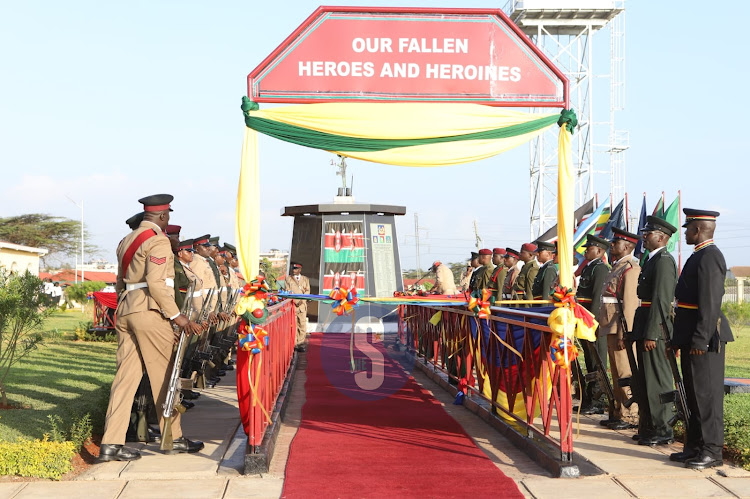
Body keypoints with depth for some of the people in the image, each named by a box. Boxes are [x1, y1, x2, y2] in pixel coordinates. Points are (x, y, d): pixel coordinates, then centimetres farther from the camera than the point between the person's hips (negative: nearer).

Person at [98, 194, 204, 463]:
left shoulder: (126, 241, 18)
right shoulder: (158, 241, -9)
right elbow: (155, 283, -19)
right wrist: (176, 315, -15)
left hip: (125, 311, 8)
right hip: (149, 312, -8)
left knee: (125, 376, 5)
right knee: (164, 375, 3)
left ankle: (111, 443, 1)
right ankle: (173, 437, 12)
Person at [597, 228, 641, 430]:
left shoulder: (631, 268, -13)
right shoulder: (616, 267, 18)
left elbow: (630, 302, -19)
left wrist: (625, 332, -23)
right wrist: (599, 323, 20)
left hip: (621, 328, -10)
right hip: (611, 327, 10)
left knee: (625, 373, -6)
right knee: (617, 373, 14)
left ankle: (630, 416, -1)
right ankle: (619, 413, 21)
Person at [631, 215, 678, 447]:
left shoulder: (664, 261, -14)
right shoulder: (652, 260, 17)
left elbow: (661, 300, -20)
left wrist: (651, 334, -23)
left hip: (655, 328, -10)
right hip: (646, 327, 10)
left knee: (657, 380, -5)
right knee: (646, 380, 15)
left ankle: (662, 431, 2)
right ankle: (649, 427, 23)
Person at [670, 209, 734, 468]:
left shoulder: (710, 256, -15)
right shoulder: (699, 255, 17)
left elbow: (710, 302, -21)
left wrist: (700, 340, -24)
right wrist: (679, 339, 20)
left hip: (705, 338, -10)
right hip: (692, 338, 10)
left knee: (707, 394, -5)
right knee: (694, 395, 15)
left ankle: (712, 451, 1)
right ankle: (695, 447, 22)